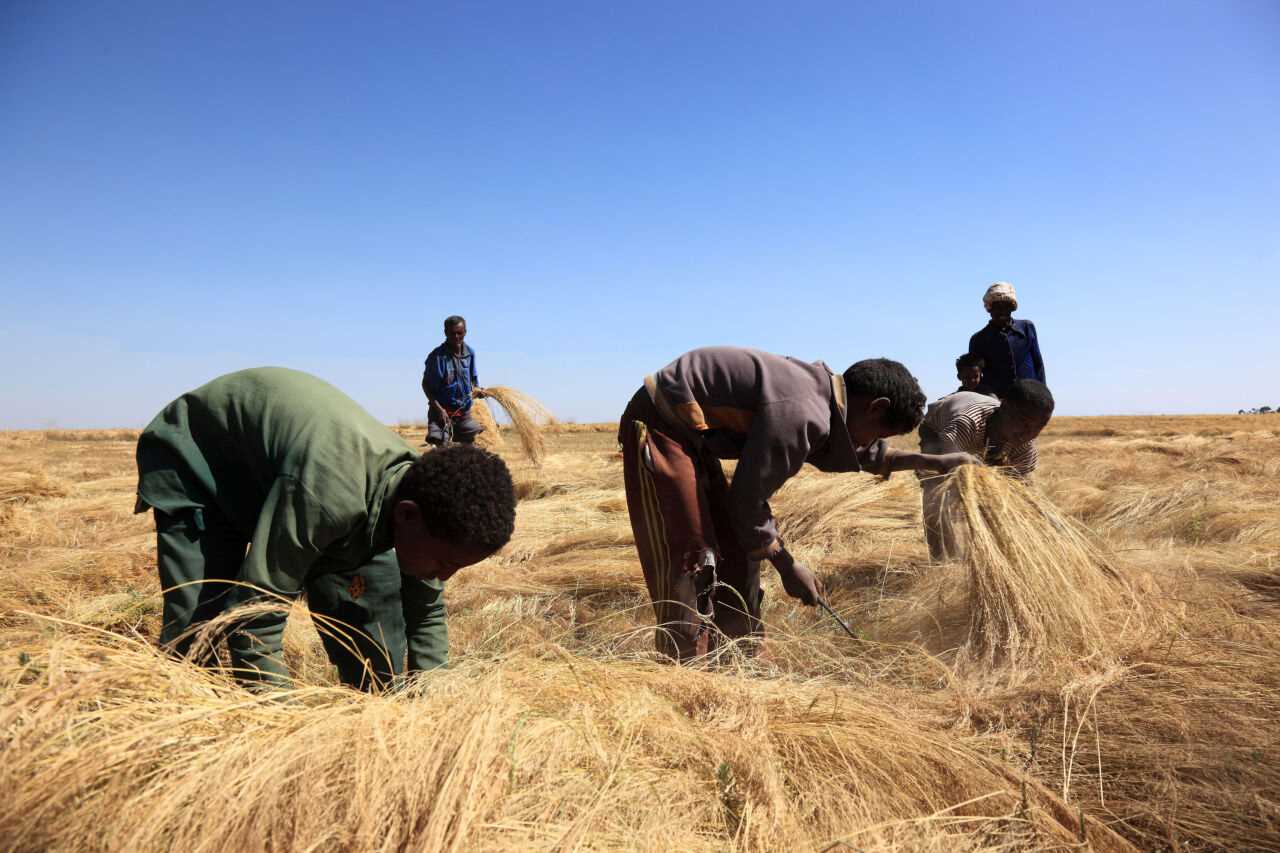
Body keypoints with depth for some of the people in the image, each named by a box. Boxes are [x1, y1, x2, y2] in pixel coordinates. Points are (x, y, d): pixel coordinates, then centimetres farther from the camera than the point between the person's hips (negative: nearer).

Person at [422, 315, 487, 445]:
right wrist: (439, 409, -19)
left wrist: (477, 389, -4)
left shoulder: (469, 353, 0)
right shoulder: (437, 356, -16)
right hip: (442, 411, -5)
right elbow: (426, 385, -11)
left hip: (464, 412, 5)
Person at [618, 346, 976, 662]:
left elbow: (859, 453, 25)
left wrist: (930, 461, 25)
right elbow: (748, 501, -21)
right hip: (660, 428, -10)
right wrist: (788, 566, -8)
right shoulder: (801, 413, -25)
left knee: (735, 553, 15)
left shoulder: (819, 386, 5)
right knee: (692, 560, -14)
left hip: (692, 435, 10)